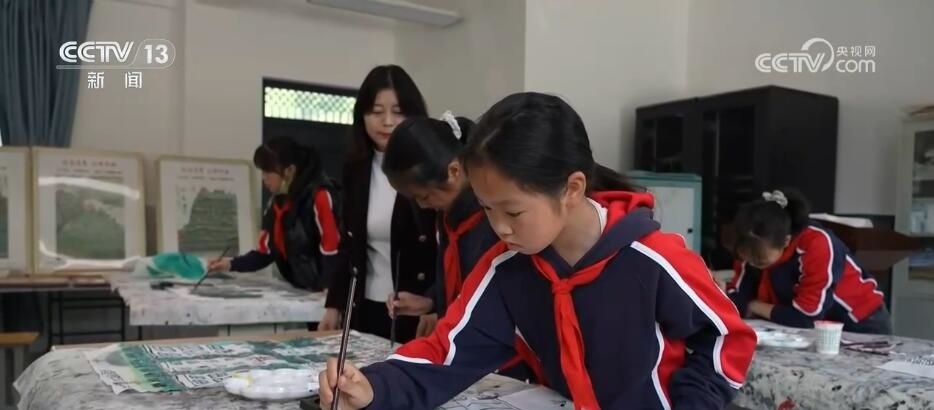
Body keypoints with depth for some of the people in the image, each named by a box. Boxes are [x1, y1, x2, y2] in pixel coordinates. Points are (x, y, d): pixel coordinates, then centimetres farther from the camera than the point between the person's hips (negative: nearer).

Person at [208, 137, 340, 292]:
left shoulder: (320, 196, -19)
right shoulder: (277, 201, 9)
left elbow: (333, 248, -22)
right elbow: (265, 252, 14)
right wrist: (231, 264, 2)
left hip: (324, 293, -8)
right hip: (297, 291, 8)